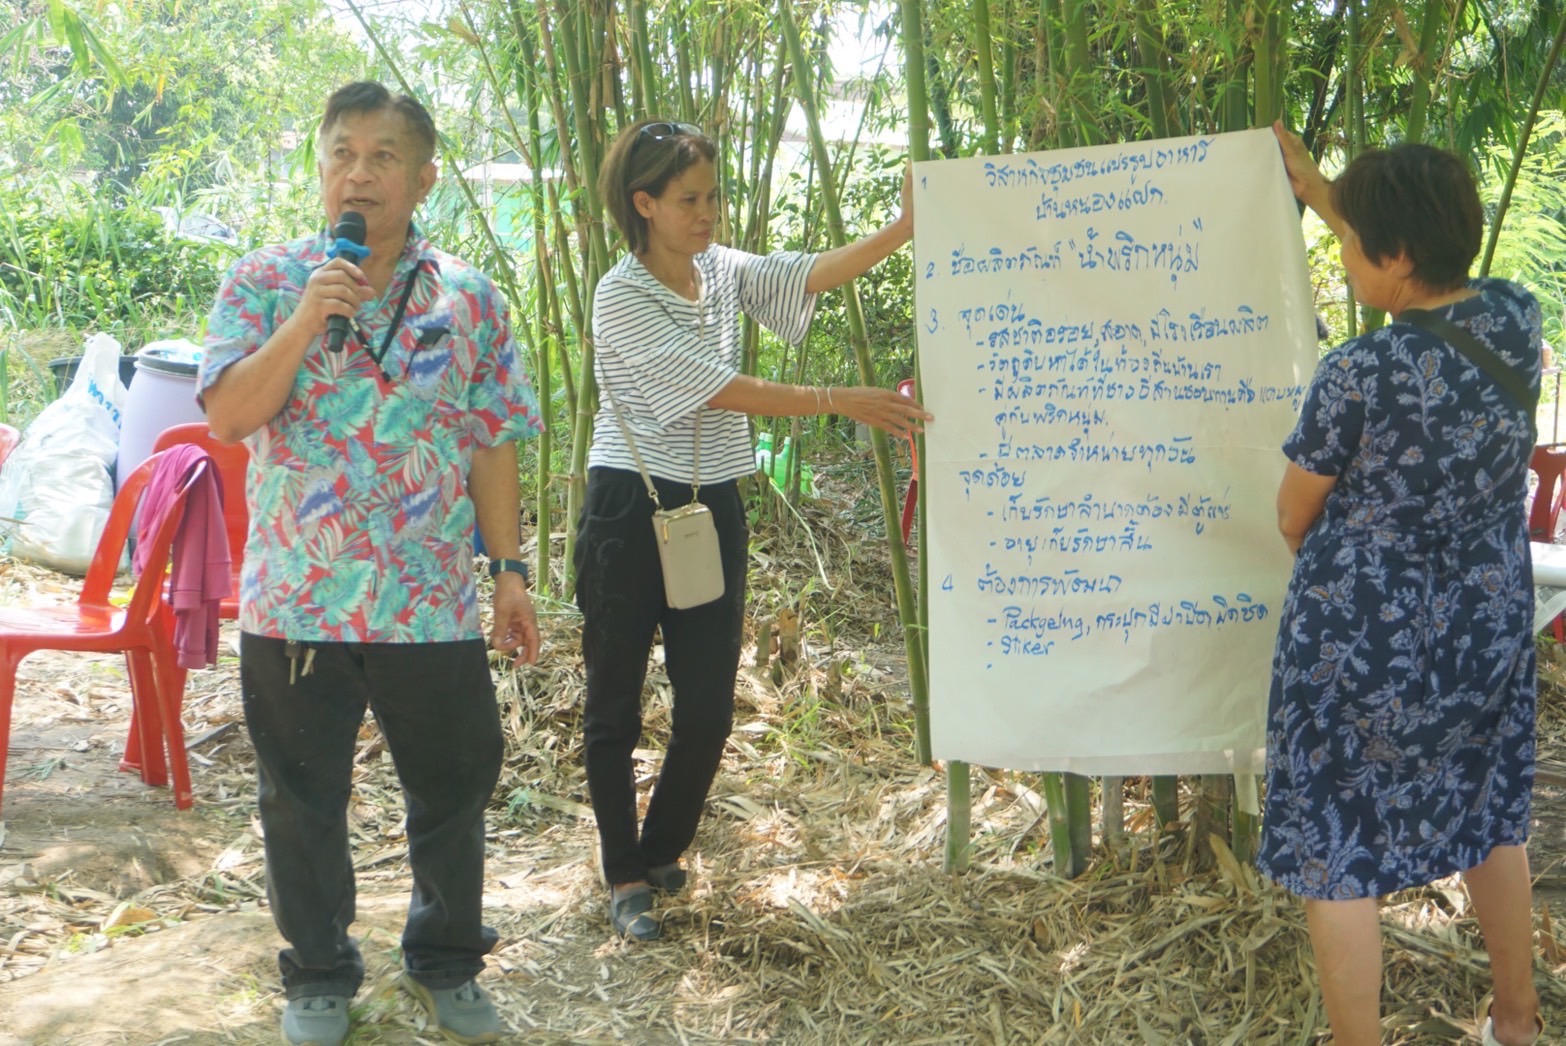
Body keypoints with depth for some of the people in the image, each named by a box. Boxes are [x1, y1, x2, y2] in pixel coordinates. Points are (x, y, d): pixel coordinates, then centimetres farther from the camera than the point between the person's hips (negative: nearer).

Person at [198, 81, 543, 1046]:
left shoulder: (471, 299, 2)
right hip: (294, 597, 0)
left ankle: (447, 960, 34)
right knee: (303, 801, 12)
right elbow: (230, 414, -11)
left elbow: (493, 446, 4)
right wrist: (307, 319, -22)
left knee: (455, 788, 11)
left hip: (434, 603, 1)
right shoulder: (265, 283, 0)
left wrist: (510, 571, 2)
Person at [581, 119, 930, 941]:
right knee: (615, 704, 5)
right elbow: (718, 388, -19)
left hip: (711, 506, 6)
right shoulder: (620, 297, -12)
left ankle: (661, 854, 27)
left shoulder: (724, 272, 7)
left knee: (708, 705, 5)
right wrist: (838, 402, -22)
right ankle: (625, 879, 18)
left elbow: (812, 277, -7)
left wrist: (904, 227, -20)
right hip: (630, 509, -5)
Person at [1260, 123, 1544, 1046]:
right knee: (1490, 817, 25)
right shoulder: (1516, 319, -7)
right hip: (1488, 624, 7)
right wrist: (1319, 190, 22)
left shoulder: (1357, 375, -24)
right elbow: (1425, 264, 15)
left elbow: (1295, 520, -9)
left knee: (1336, 855, 8)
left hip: (1362, 638, -7)